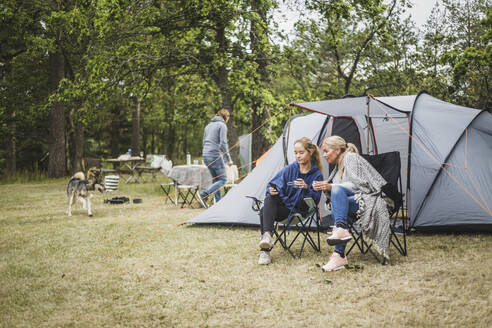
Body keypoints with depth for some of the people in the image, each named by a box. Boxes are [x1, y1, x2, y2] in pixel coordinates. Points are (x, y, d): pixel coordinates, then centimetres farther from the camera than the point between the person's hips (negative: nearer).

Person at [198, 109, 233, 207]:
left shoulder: (208, 125, 20)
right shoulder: (222, 125, -4)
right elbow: (223, 143, -12)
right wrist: (228, 159, -7)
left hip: (205, 155, 8)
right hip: (215, 155, -8)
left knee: (216, 179, 15)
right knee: (222, 179, -5)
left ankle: (218, 202, 12)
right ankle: (203, 195, -18)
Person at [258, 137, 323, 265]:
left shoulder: (316, 175, -2)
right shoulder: (289, 169, 5)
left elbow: (316, 199, -7)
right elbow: (273, 185, 8)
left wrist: (306, 188, -25)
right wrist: (271, 190, -16)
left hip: (296, 210, -3)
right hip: (281, 204, 3)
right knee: (269, 199, -34)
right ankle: (266, 235, -45)